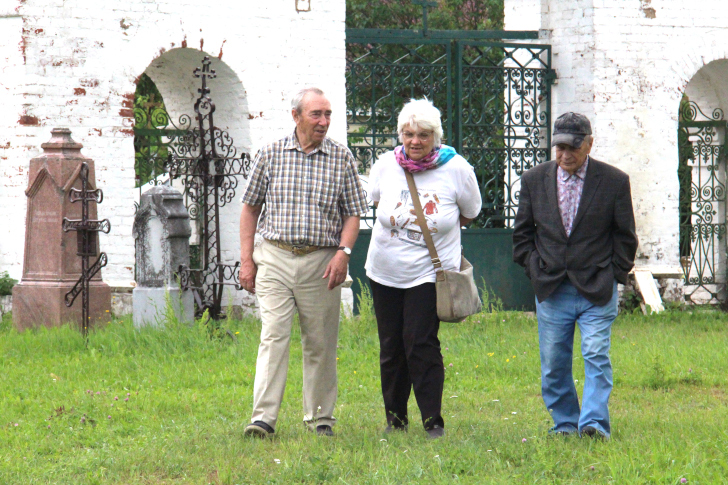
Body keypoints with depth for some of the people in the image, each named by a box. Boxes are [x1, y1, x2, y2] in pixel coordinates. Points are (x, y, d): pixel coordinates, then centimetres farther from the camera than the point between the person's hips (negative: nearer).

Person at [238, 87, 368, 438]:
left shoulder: (341, 158, 5)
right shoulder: (271, 155, 5)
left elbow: (353, 213, 7)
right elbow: (250, 208, 11)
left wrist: (343, 252, -9)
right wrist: (246, 260, 5)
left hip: (321, 262, 1)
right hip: (275, 258, -1)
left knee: (320, 343, 5)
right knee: (274, 336, -11)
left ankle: (319, 418, 15)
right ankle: (263, 417, -15)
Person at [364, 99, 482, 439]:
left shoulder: (456, 170, -10)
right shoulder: (385, 166, -4)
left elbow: (469, 214, 8)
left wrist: (438, 230, 9)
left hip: (429, 273, -3)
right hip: (385, 271, 3)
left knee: (421, 344, -13)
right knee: (390, 347, 8)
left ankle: (433, 421, -6)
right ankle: (395, 418, 22)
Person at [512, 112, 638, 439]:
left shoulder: (614, 181, -2)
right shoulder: (534, 180, 5)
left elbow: (625, 237, 5)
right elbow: (522, 233, 14)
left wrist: (613, 275, -1)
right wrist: (535, 269, 4)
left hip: (597, 290, -3)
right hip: (551, 289, 3)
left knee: (596, 356, -13)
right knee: (553, 364, 5)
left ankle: (594, 423, -17)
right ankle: (564, 424, 18)